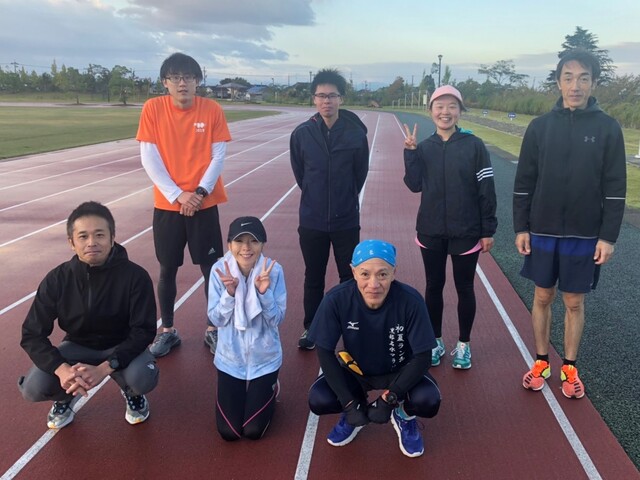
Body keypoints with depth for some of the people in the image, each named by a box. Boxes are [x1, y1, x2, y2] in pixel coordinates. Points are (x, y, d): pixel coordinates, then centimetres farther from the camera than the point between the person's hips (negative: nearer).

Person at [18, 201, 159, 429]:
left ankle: (132, 393, 5)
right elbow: (32, 334, -14)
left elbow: (143, 331, -22)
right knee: (33, 388, -24)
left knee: (143, 378, -34)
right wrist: (61, 368, -33)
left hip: (121, 347, -2)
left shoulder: (135, 276, -23)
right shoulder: (57, 279, -17)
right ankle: (66, 396, 13)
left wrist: (105, 368, -35)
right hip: (78, 347, 2)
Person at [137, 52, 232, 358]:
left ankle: (213, 329, 22)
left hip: (205, 204, 0)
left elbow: (218, 156, -2)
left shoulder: (212, 110, -3)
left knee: (211, 268, 5)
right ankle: (167, 331, 25)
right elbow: (148, 158, -6)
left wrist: (200, 191, -14)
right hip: (167, 204, 0)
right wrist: (177, 195, -13)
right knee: (167, 269, 9)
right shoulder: (152, 108, -3)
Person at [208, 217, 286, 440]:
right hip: (230, 358, 1)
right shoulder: (219, 270, -15)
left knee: (253, 431, 2)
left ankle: (270, 389, 32)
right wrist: (229, 293, -30)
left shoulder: (274, 270, -18)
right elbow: (216, 319, -13)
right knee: (229, 432, 4)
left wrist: (264, 292, -32)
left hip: (264, 358, -1)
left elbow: (277, 319, -15)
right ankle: (234, 394, 36)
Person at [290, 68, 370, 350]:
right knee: (313, 279, 14)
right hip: (312, 220, 1)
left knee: (350, 277, 11)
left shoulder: (356, 133, -9)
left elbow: (360, 173, 4)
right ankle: (311, 328, 30)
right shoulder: (302, 134, -6)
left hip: (346, 220, -1)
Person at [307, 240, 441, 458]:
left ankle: (403, 415, 9)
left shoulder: (410, 301, -29)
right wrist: (349, 403, -23)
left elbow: (423, 357, -21)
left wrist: (389, 399, -27)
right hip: (355, 370, 1)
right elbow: (325, 352, -17)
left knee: (429, 401, -29)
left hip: (399, 371, -1)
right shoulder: (336, 299, -27)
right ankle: (354, 415, 11)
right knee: (318, 400, -24)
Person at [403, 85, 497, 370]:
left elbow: (487, 190, -5)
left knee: (464, 288, 10)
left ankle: (463, 345, 27)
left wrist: (488, 230, -6)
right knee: (434, 286, 12)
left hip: (466, 232, -2)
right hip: (431, 232, 2)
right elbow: (414, 185, -4)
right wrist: (410, 152, -15)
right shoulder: (424, 147, 2)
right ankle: (435, 342, 29)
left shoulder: (474, 145, -6)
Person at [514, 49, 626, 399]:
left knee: (574, 302, 10)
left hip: (585, 235, -1)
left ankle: (570, 367, 26)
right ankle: (541, 362, 28)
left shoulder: (608, 128, -3)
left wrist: (608, 236, -7)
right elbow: (523, 182, 2)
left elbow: (615, 188, -3)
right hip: (543, 232, 1)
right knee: (543, 297, 11)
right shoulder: (540, 126, 0)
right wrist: (520, 227, -2)